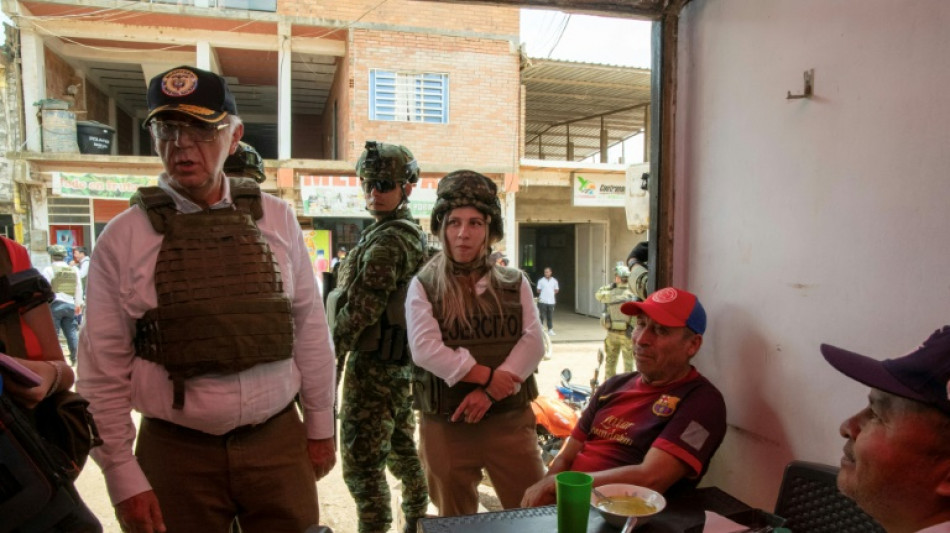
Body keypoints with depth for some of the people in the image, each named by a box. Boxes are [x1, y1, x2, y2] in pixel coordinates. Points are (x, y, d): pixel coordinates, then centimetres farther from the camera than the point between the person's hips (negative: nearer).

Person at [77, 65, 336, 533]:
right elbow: (103, 368, -1)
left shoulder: (277, 220, -2)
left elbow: (310, 330, 2)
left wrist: (320, 426, 6)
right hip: (175, 451, 0)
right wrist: (123, 477, -1)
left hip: (279, 442, 1)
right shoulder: (122, 237, -4)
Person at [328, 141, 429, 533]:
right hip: (402, 362, 10)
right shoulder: (414, 235, 13)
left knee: (363, 465, -2)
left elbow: (358, 310, -21)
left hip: (373, 365, -10)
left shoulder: (386, 240, -18)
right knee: (403, 451, 21)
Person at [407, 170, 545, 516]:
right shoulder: (424, 285, 1)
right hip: (445, 423, -1)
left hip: (510, 417, 1)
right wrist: (487, 376, -17)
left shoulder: (514, 282, 6)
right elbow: (425, 349, -12)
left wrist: (490, 392, -16)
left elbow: (533, 343, -4)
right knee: (456, 523, 15)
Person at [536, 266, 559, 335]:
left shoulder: (554, 281, 7)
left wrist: (552, 293, 6)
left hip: (551, 301, 2)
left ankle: (550, 330, 13)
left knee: (550, 317, 5)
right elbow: (538, 290, 6)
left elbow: (557, 290, 17)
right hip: (543, 301, -2)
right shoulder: (541, 281, 0)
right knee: (542, 316, -3)